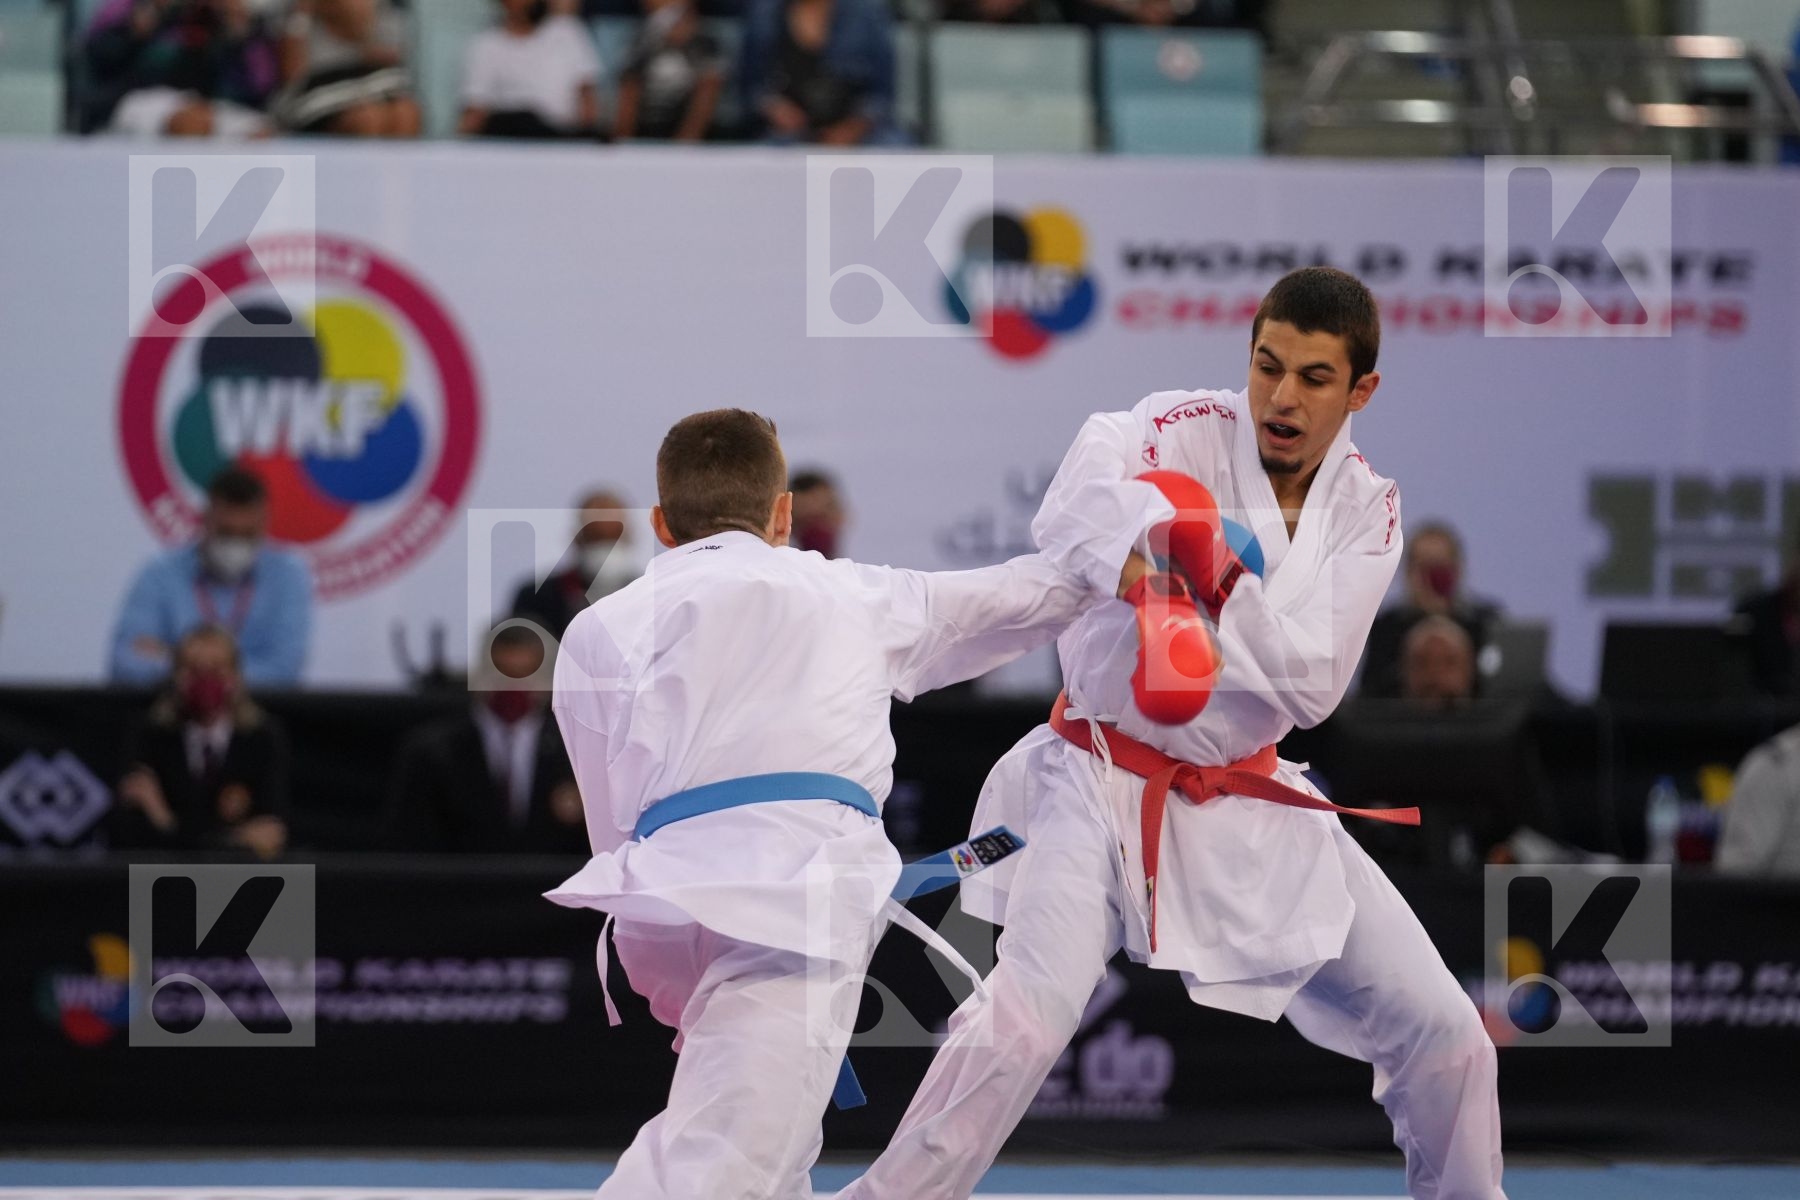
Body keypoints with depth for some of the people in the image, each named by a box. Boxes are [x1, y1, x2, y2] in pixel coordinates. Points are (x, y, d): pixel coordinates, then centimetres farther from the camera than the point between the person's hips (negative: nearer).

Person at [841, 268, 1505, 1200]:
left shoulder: (1365, 511, 0)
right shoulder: (1189, 435, -11)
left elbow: (1312, 683, -12)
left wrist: (1218, 584, -27)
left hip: (1247, 804, 5)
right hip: (1106, 786, -5)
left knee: (1445, 1042, 5)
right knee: (1025, 1025, -27)